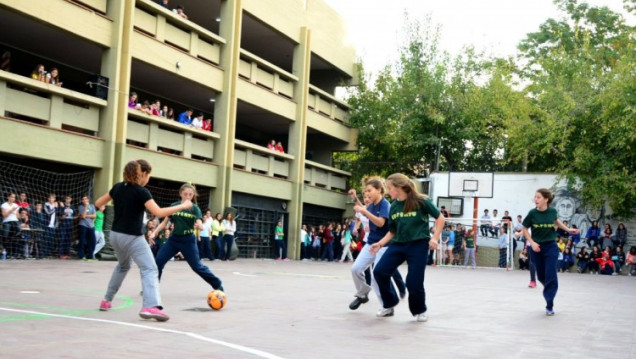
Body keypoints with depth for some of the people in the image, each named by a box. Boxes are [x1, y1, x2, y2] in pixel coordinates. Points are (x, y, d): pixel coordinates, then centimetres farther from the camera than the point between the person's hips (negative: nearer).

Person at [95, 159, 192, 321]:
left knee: (123, 266, 31)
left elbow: (98, 203, 14)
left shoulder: (118, 187, 5)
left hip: (115, 235, 8)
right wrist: (183, 206, -18)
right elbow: (159, 212, -25)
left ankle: (107, 300, 37)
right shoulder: (141, 192, -15)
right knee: (150, 270, -11)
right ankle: (150, 306, -31)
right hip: (132, 238, -7)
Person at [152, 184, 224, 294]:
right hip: (174, 238, 3)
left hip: (188, 240, -3)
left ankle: (218, 285, 11)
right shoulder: (174, 206, -1)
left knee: (197, 266, -2)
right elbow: (165, 222, 7)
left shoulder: (195, 208, -9)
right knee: (158, 261, -5)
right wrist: (154, 233, -3)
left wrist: (199, 225, -44)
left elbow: (201, 226, -20)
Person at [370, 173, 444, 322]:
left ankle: (420, 311, 21)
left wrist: (434, 238, -11)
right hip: (398, 244, 5)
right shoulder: (394, 206, 5)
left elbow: (440, 218, -3)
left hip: (418, 245, -5)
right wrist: (380, 243, 2)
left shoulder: (421, 201, -10)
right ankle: (389, 304, 13)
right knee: (379, 271, -9)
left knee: (414, 282, -7)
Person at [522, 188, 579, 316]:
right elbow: (525, 229, 0)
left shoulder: (552, 211, -8)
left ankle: (549, 306, 1)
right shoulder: (532, 213, -12)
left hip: (551, 247, -1)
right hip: (536, 248, 1)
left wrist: (568, 229, 9)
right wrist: (532, 242, -11)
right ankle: (550, 292, 40)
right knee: (541, 276, 9)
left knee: (551, 275, -7)